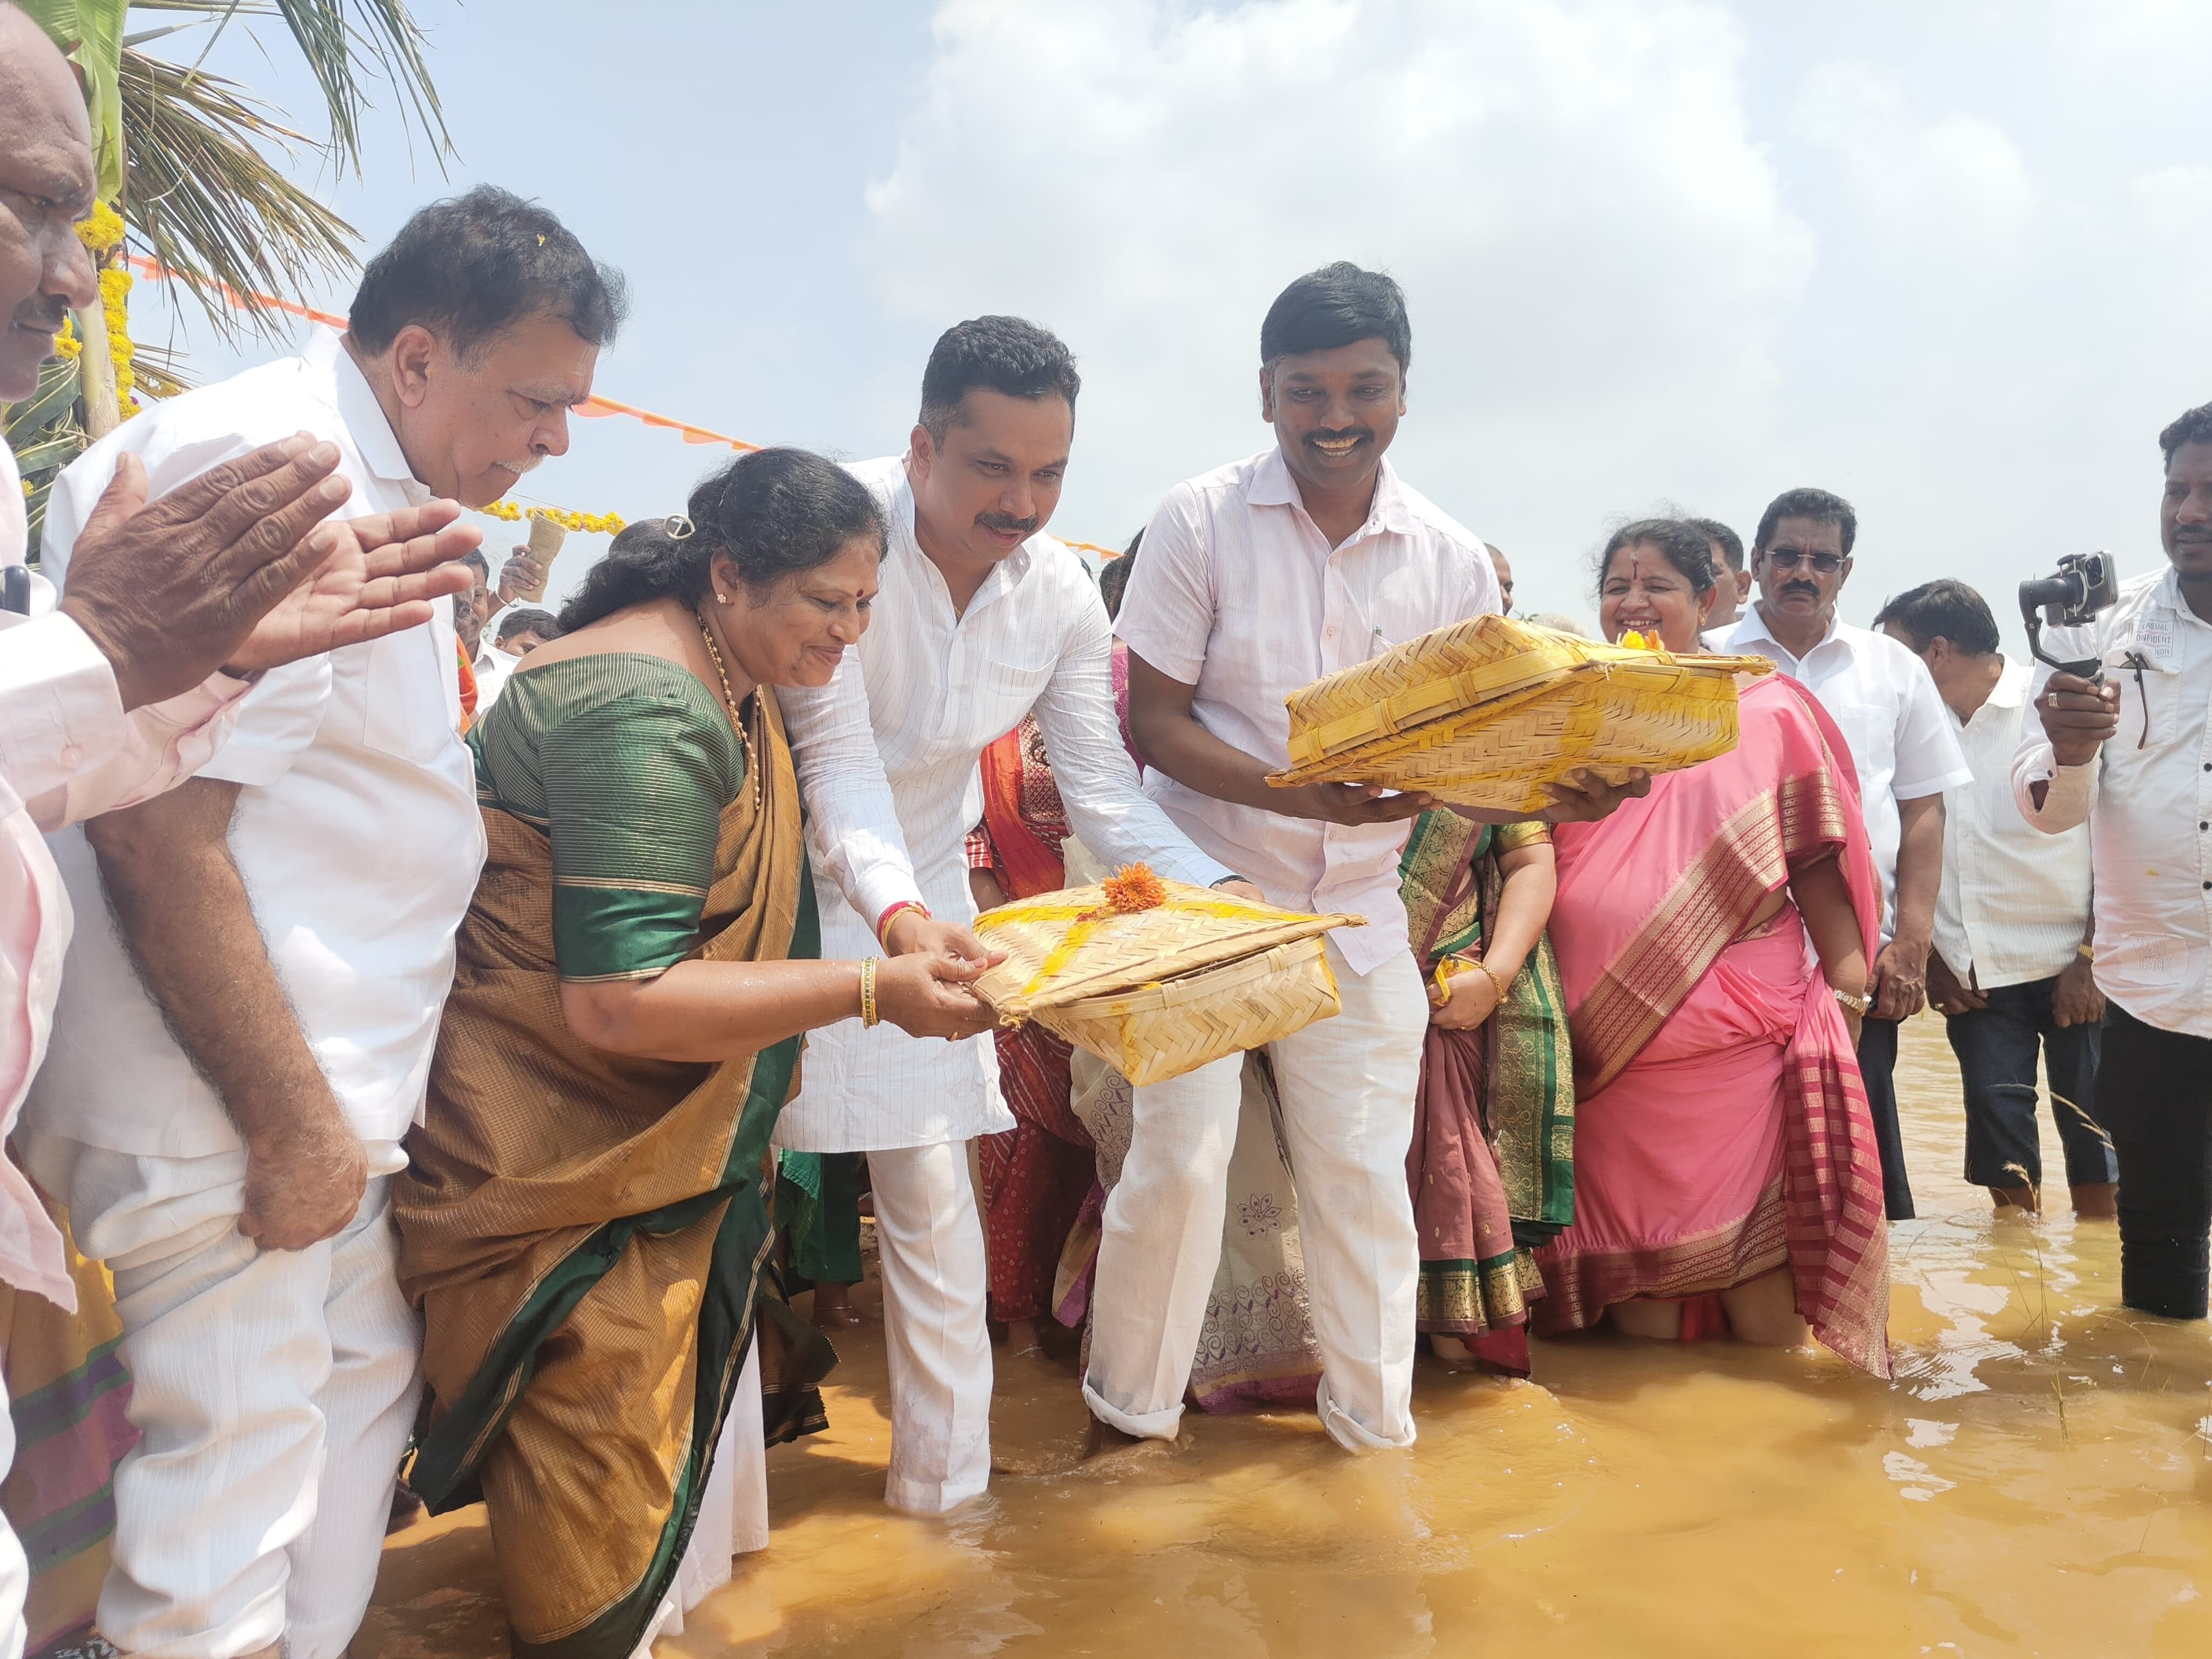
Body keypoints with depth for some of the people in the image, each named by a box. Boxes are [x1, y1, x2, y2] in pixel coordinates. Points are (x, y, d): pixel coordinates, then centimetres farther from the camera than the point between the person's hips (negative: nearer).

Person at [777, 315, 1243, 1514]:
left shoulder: (1063, 595, -6)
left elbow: (1103, 794, -4)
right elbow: (839, 757, -28)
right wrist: (899, 916, -45)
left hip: (924, 895, 4)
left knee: (936, 1199, 5)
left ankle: (945, 1486, 20)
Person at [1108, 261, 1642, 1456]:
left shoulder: (1451, 560, 1)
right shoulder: (1201, 522, -7)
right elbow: (1154, 720, -10)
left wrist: (1558, 791, -19)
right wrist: (1297, 795, -25)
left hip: (1357, 907, 3)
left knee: (1363, 1169, 6)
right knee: (1180, 1157, -4)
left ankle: (1376, 1424, 25)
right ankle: (1127, 1415, 18)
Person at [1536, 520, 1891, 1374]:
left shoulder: (1767, 713, 7)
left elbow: (1818, 865, 6)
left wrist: (1847, 982, -5)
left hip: (1744, 1044, -1)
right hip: (1609, 1048, 1)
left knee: (1770, 1322, 0)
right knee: (1644, 1325, 5)